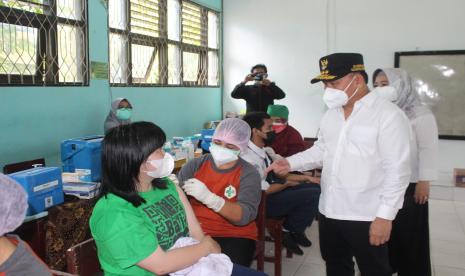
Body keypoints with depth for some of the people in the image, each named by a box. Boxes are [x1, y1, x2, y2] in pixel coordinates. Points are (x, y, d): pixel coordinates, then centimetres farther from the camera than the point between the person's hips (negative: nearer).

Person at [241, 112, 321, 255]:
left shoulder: (262, 151, 5)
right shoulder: (248, 157, -24)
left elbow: (276, 175, 14)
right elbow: (264, 190, -23)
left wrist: (304, 177, 8)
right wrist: (287, 183, -7)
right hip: (264, 201, -10)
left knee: (315, 187, 5)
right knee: (313, 195, -16)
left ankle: (292, 229, 9)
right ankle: (290, 232, 4)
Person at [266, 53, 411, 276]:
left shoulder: (388, 115, -14)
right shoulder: (331, 114, 8)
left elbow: (397, 171, -15)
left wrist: (385, 216, -17)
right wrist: (290, 163, 1)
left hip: (366, 216, -6)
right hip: (329, 211, 7)